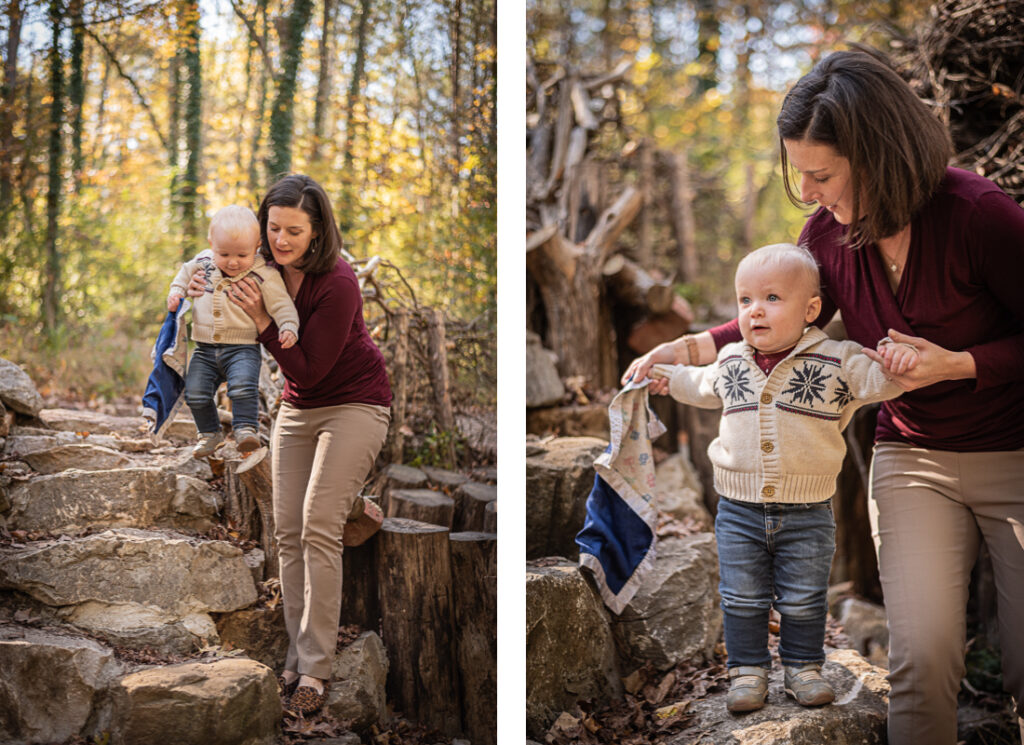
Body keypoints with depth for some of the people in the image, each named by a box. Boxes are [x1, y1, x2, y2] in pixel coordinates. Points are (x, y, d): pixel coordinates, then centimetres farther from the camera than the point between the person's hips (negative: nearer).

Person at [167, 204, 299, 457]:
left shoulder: (263, 275, -9)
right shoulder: (205, 262, 4)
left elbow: (282, 304, -11)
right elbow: (187, 272, 25)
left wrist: (289, 327, -28)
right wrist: (176, 291, 10)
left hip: (243, 348, -4)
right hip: (205, 349, 4)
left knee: (242, 386, -30)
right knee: (195, 393, -4)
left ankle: (246, 428, -18)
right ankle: (210, 433, 16)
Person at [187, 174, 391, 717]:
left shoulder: (337, 284, -25)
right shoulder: (266, 270, -6)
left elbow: (308, 370, -23)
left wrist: (262, 319, -31)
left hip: (354, 404, -7)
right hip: (297, 408, 7)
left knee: (318, 525, -17)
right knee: (287, 531, 0)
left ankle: (315, 670, -13)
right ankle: (298, 658, 5)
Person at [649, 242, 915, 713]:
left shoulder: (836, 361, -7)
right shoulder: (731, 362, 6)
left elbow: (879, 380, -12)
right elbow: (704, 387, 27)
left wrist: (896, 357, -33)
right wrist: (664, 374, 32)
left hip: (807, 514, -2)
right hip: (739, 511, 3)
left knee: (803, 602, 8)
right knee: (742, 599, 7)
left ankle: (803, 667, 27)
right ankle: (748, 670, 21)